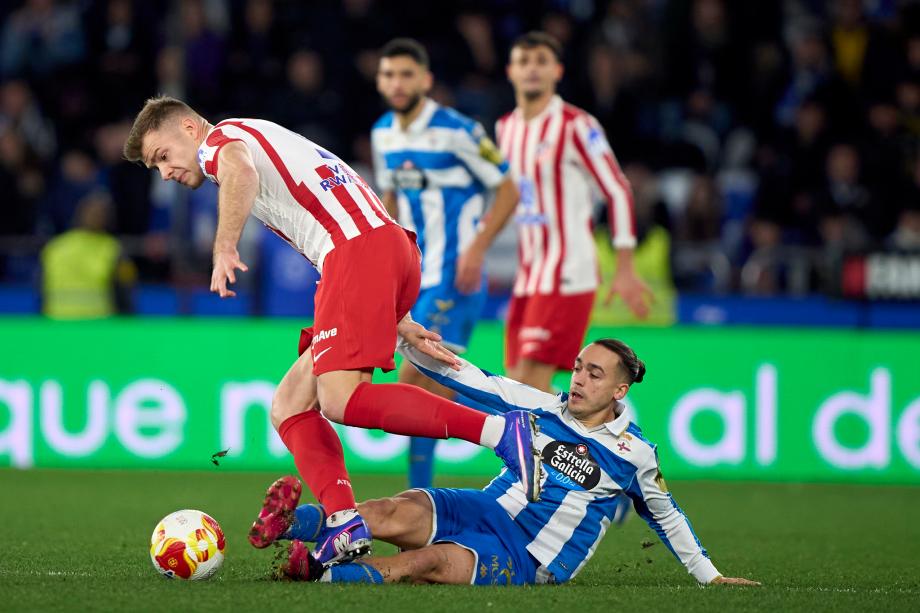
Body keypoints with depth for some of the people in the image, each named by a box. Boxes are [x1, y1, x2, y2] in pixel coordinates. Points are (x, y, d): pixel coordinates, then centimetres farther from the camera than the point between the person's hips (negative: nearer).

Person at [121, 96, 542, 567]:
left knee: (340, 399, -22)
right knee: (289, 408, 7)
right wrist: (397, 322, 29)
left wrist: (224, 250, -29)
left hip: (362, 244, -10)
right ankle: (344, 524, -11)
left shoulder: (219, 140, 8)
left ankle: (503, 431, -26)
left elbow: (241, 171, -20)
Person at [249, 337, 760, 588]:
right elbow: (470, 382, 4)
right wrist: (407, 338, -7)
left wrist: (709, 576, 24)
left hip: (527, 560, -3)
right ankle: (288, 522, -51)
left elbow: (666, 516, 18)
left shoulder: (635, 455, 3)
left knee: (431, 562, -34)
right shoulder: (542, 407, 7)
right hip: (483, 510, 3)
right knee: (397, 514, -30)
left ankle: (316, 572, -50)